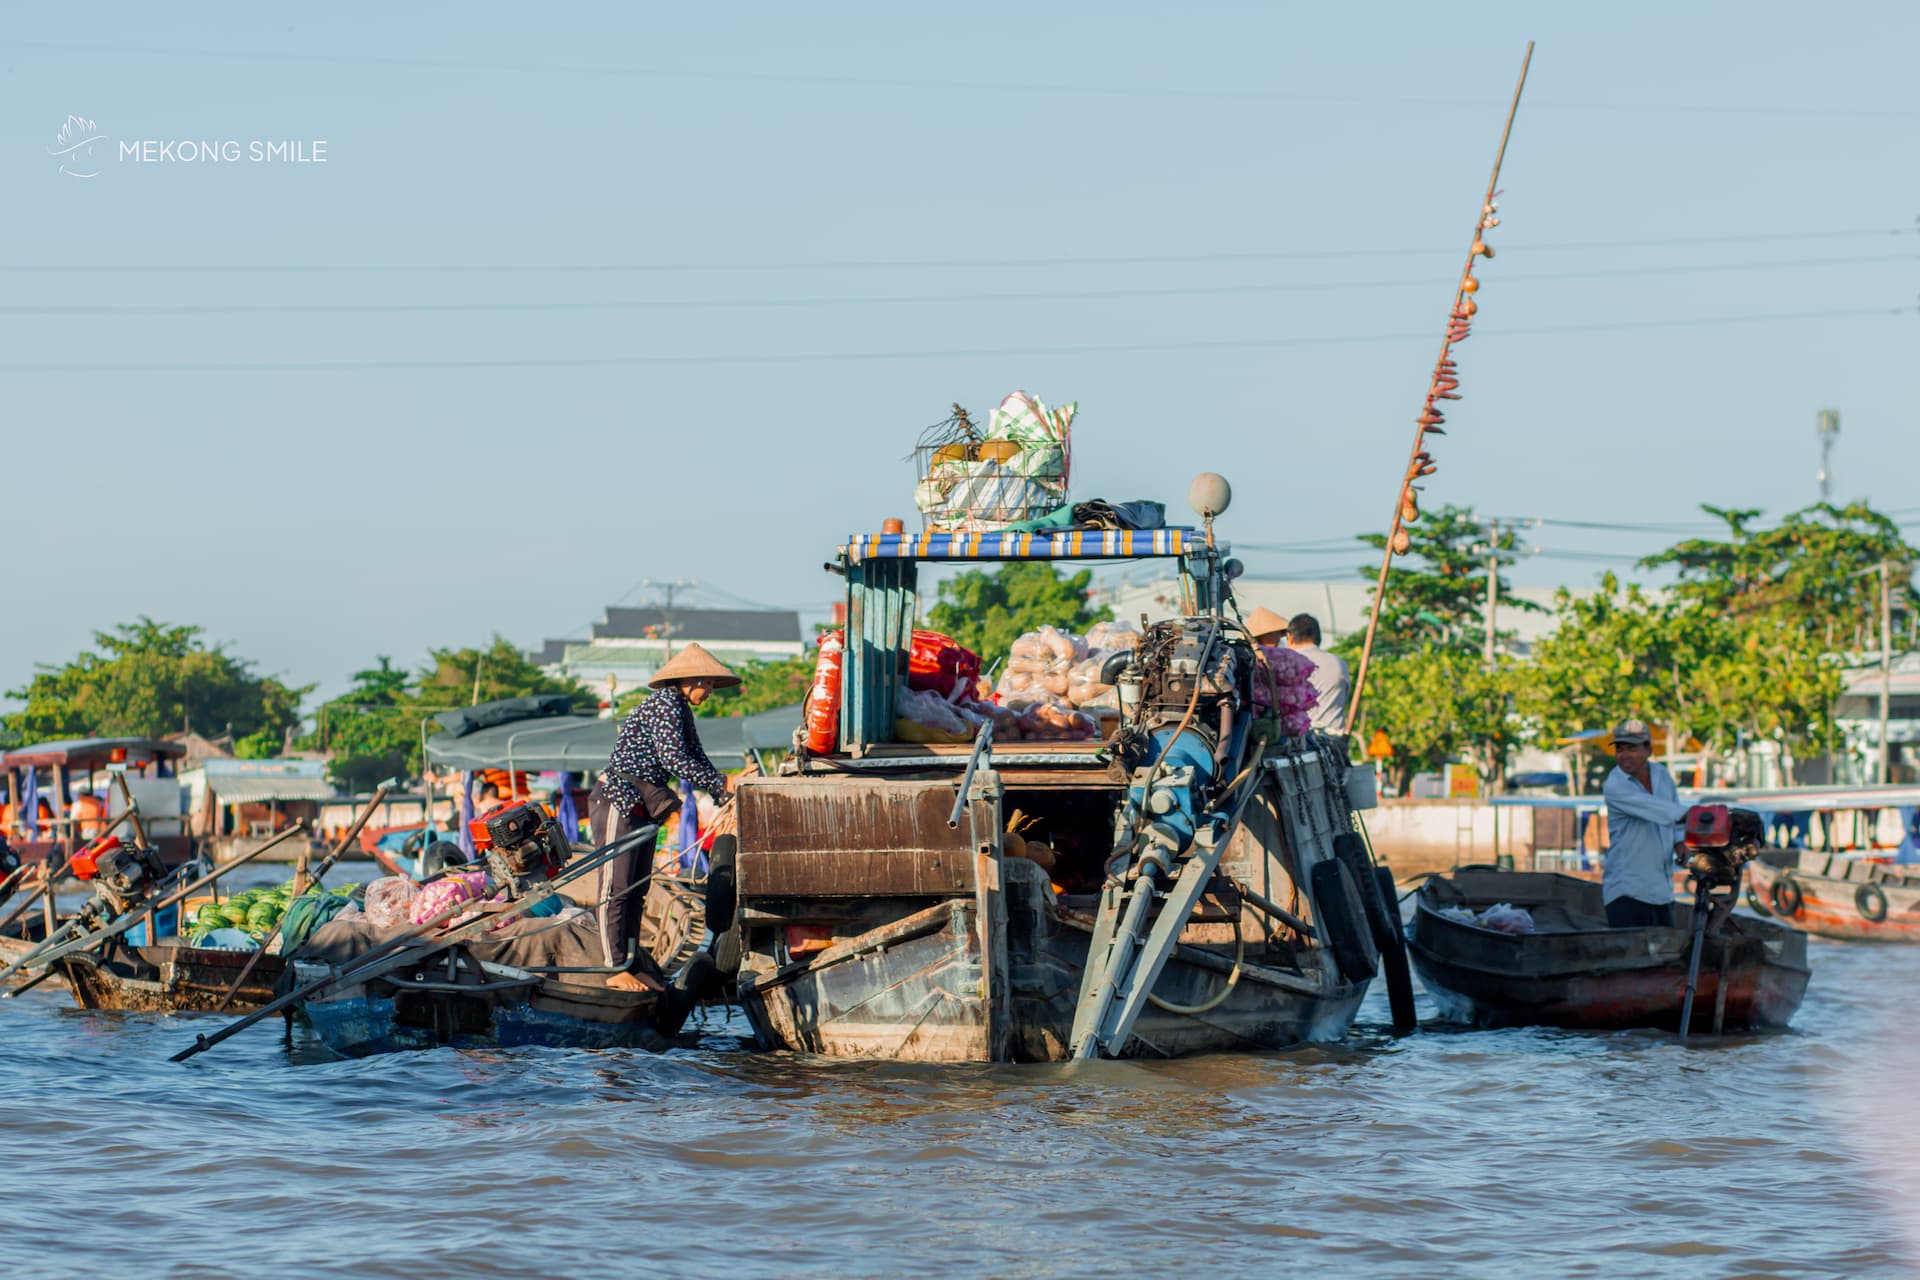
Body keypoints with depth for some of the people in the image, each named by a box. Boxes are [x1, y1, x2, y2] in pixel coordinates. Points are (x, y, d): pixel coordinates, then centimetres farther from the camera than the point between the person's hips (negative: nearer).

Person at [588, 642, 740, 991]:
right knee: (616, 889, -9)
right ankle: (615, 970, -10)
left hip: (640, 807, 10)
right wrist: (722, 785, -21)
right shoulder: (665, 704, -15)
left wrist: (728, 798, 2)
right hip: (617, 803, -10)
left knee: (637, 890, 10)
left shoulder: (681, 711, 15)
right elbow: (674, 759, -24)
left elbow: (697, 760, 14)